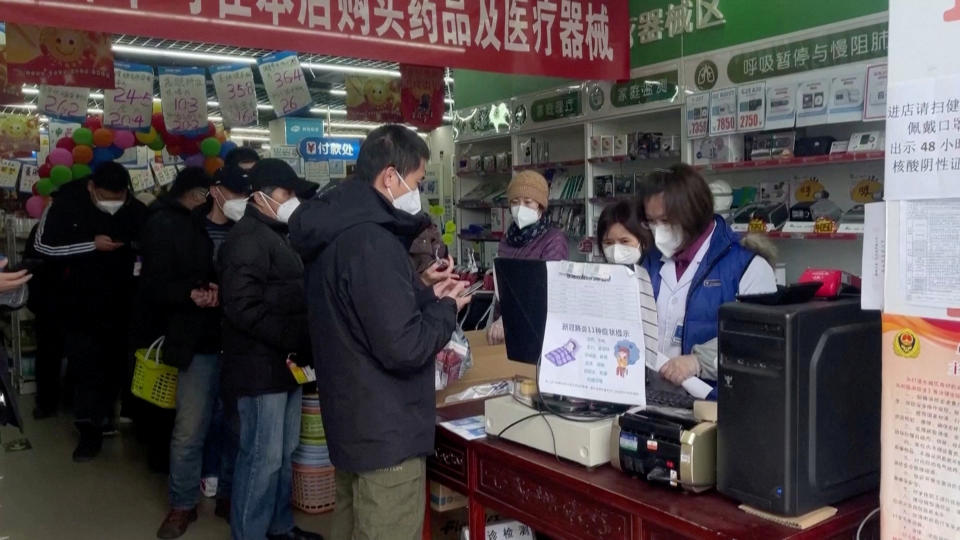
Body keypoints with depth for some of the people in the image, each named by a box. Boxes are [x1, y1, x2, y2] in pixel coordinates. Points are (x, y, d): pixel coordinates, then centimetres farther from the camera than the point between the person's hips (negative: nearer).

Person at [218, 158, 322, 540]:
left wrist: (300, 344, 12)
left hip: (284, 362, 10)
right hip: (261, 366, -10)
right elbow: (244, 307, -25)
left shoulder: (276, 235, 17)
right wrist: (294, 339, -22)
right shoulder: (248, 238, -14)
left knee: (285, 453, 17)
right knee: (263, 457, -2)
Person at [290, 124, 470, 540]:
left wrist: (424, 295, 8)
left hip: (350, 420, 10)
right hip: (385, 432, -10)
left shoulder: (335, 231, 7)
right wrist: (446, 308, -10)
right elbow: (403, 348, -26)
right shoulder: (372, 242, -25)